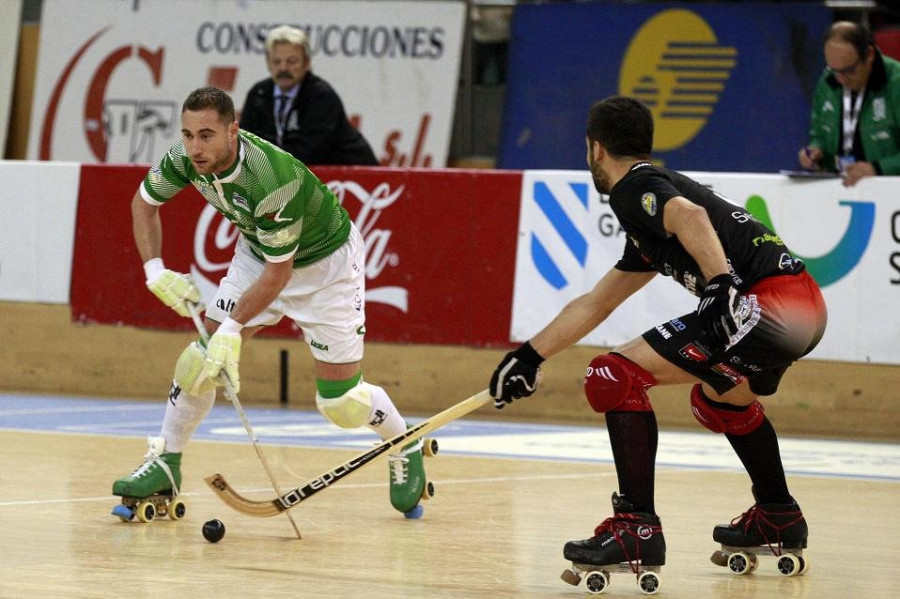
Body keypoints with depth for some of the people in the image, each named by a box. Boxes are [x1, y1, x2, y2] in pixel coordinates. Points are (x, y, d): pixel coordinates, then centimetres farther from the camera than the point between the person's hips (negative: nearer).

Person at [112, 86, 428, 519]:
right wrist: (155, 269, -12)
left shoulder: (272, 180, -40)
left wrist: (233, 328, -30)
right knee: (201, 360, -7)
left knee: (340, 401, -3)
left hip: (327, 262, -6)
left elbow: (278, 272, -30)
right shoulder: (187, 159, -21)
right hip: (257, 253, 6)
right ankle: (165, 464, 8)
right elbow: (145, 202, -1)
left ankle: (406, 450, 25)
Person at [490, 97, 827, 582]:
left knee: (615, 376, -10)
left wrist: (722, 285, -34)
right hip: (807, 308, 10)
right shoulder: (658, 186, 29)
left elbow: (689, 215, -24)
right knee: (720, 398, 38)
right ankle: (779, 518, 46)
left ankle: (637, 527, -13)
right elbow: (595, 304, 36)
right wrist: (529, 356, 40)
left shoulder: (634, 187, 1)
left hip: (768, 301, -10)